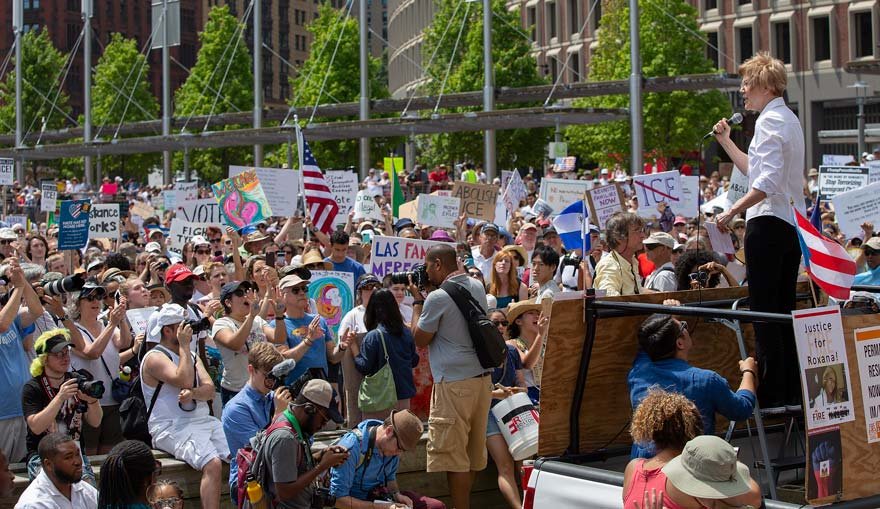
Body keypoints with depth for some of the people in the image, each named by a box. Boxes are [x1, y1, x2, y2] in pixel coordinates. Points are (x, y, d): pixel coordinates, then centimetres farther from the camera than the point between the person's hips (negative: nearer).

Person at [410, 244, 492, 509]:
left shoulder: (438, 298, -15)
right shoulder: (477, 287, 9)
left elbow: (420, 339, -3)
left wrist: (417, 300, 4)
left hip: (454, 384, -8)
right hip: (482, 378, 8)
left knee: (452, 453, -2)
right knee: (472, 449, 16)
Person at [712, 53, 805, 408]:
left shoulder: (770, 121, -13)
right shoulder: (789, 119, 18)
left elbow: (768, 182, -23)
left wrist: (732, 212, -20)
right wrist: (726, 142, 24)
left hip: (768, 223, -10)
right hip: (792, 223, 10)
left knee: (764, 311, -6)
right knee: (784, 310, 12)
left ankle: (770, 394, -5)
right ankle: (792, 391, 16)